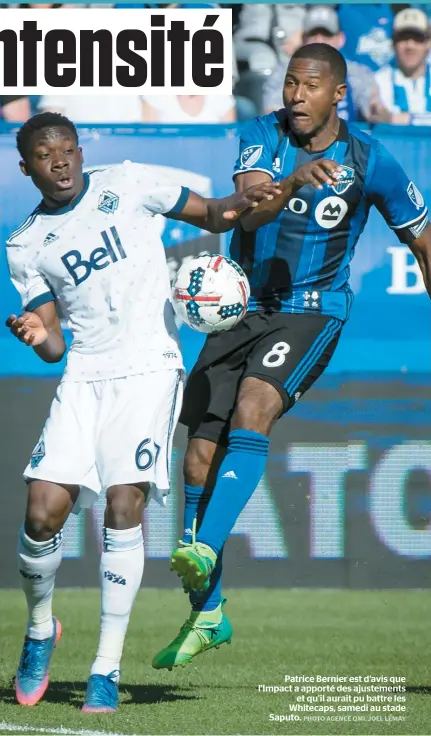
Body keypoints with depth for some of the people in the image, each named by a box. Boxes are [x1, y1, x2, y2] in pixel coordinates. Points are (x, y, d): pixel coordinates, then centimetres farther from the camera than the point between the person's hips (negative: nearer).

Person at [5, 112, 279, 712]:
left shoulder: (126, 184, 6)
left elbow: (209, 216, 12)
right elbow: (54, 345, 7)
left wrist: (234, 206, -11)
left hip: (149, 369, -2)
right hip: (83, 378, 3)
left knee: (123, 506, -15)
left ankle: (107, 667, -8)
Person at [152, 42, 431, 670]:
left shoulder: (369, 162, -6)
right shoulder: (264, 136, -2)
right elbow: (246, 210, -20)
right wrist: (292, 182, -41)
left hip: (312, 313, -3)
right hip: (241, 307, 3)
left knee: (252, 410, -32)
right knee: (201, 455, -1)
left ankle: (204, 548, -41)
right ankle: (207, 614, 10)